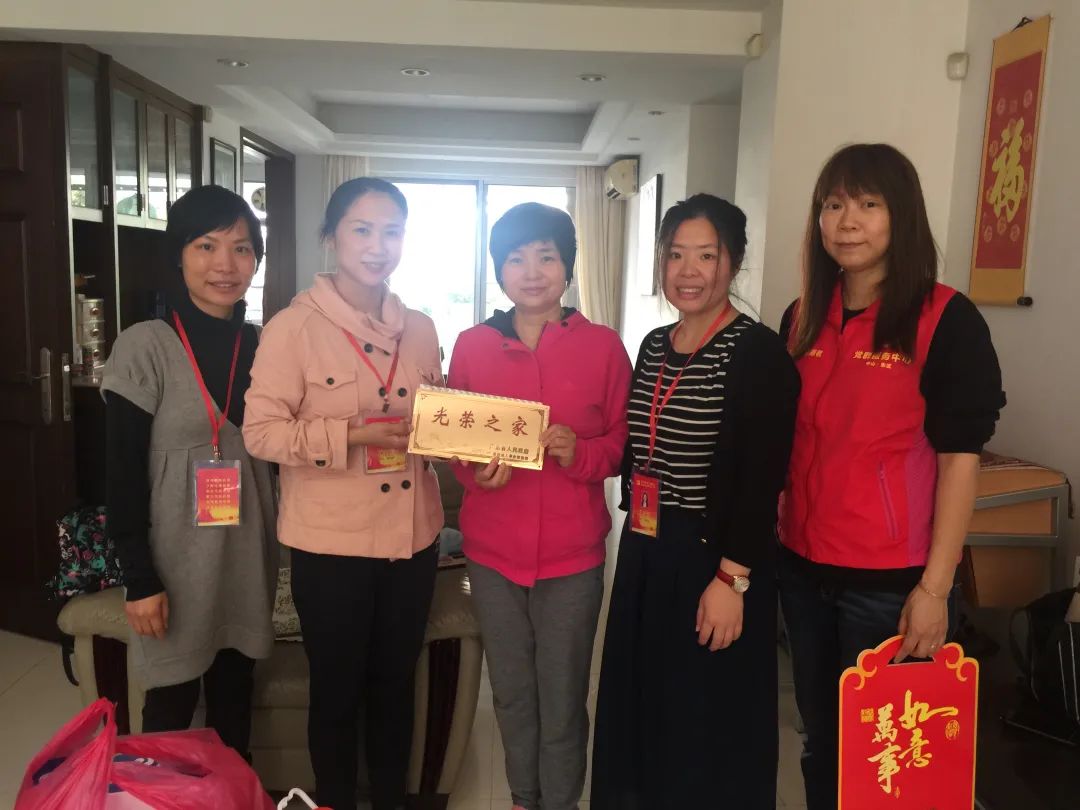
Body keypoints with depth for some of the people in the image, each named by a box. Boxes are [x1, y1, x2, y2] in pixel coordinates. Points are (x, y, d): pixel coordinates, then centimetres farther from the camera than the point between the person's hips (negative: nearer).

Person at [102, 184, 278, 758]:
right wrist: (139, 579, -13)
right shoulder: (144, 348, -11)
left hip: (247, 553, 4)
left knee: (235, 696, 17)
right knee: (172, 704, 10)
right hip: (177, 556, -4)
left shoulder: (259, 346, 3)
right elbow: (122, 476, -11)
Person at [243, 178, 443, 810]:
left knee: (396, 684, 20)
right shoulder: (294, 326, -11)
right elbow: (261, 431, -14)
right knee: (338, 691, 13)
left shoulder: (420, 329, 5)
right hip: (331, 541, -4)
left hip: (412, 535, 5)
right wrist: (354, 434, -24)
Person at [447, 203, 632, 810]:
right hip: (493, 551, 3)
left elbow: (625, 442, -1)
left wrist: (581, 452, -20)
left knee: (562, 702, 9)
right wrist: (475, 469, -13)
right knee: (512, 694, 19)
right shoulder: (472, 346, 1)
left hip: (572, 554, -2)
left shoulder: (603, 346, -5)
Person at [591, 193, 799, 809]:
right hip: (646, 554, 7)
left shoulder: (758, 352, -14)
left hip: (713, 559, -7)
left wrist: (732, 578, -19)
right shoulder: (654, 346, 8)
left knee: (707, 724, 9)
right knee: (641, 707, 20)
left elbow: (762, 479, -17)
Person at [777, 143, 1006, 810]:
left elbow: (961, 457, -12)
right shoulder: (803, 318, 5)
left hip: (892, 576, -4)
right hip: (804, 566, 5)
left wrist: (934, 587, -15)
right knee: (821, 739, 20)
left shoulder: (947, 319, -10)